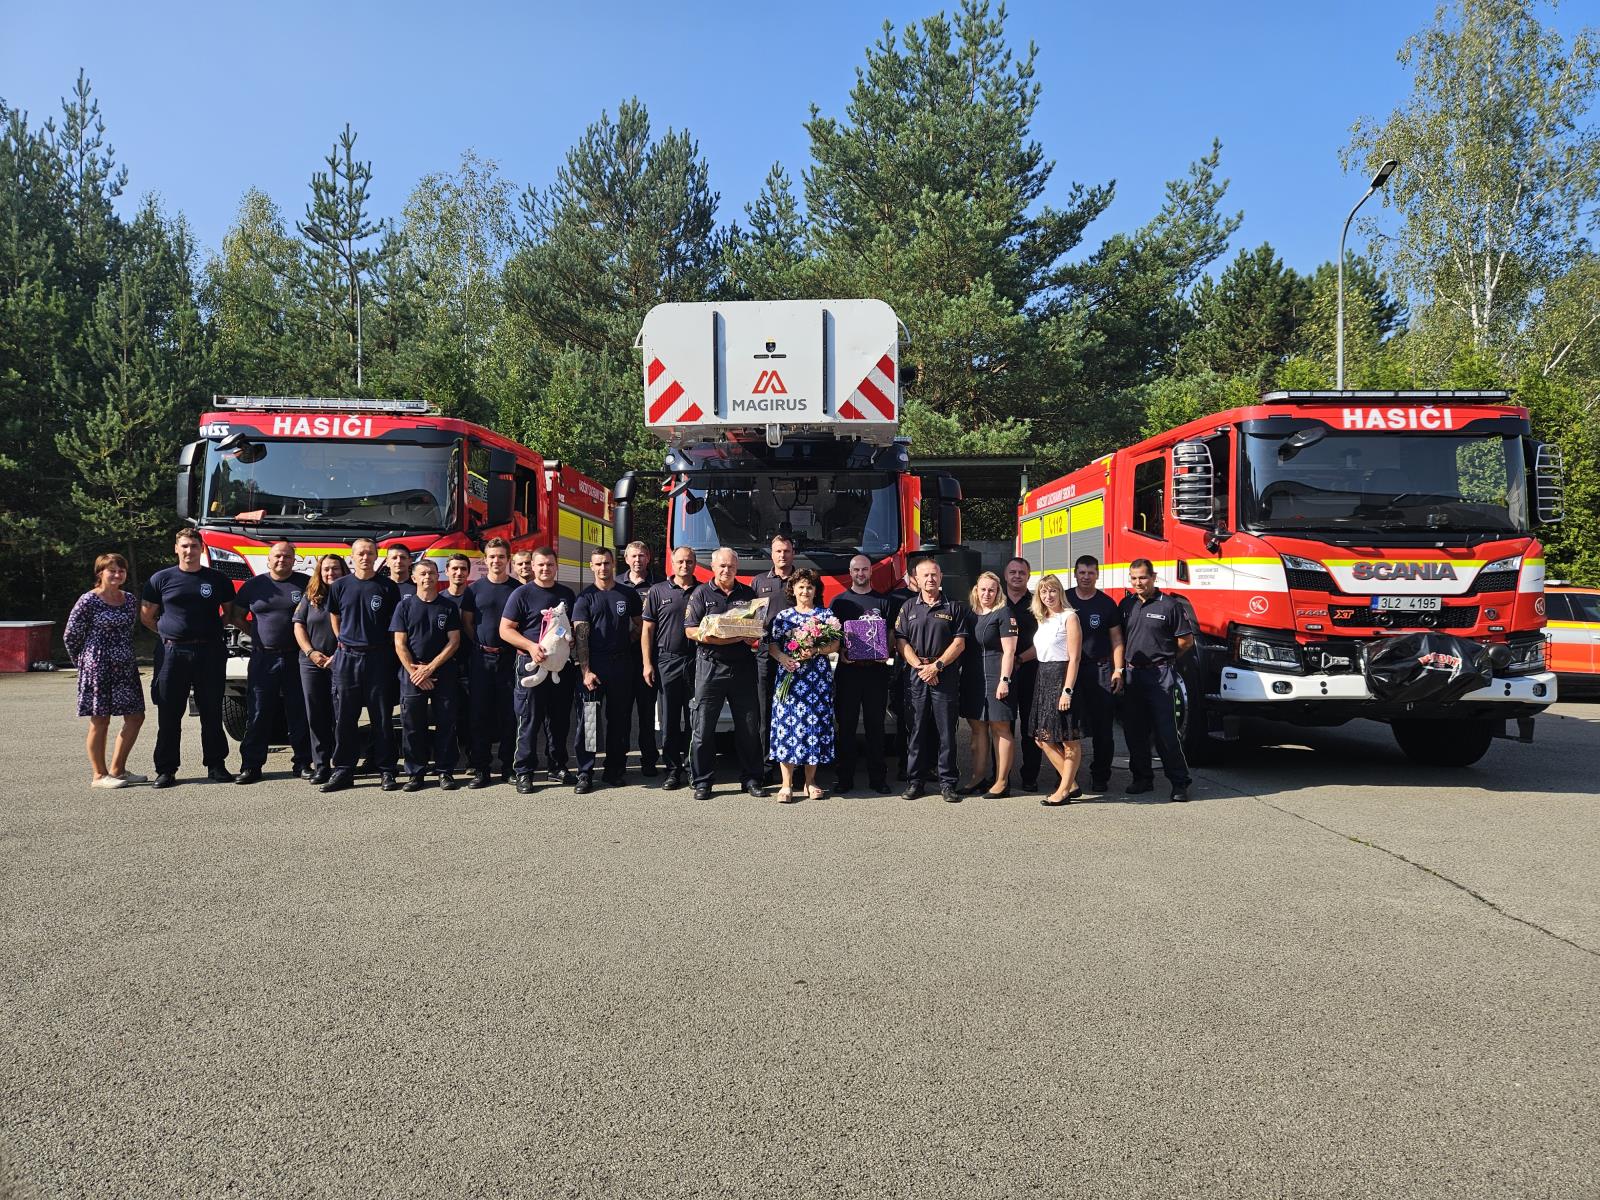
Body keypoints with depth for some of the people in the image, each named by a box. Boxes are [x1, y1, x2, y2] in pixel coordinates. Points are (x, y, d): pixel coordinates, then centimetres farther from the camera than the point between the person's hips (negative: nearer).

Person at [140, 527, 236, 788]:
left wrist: (211, 629, 8)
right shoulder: (161, 579, 5)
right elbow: (146, 616, 12)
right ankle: (166, 770, 9)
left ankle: (216, 765, 15)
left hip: (210, 653, 0)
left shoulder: (217, 579, 6)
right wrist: (168, 633, 7)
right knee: (169, 715, 2)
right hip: (172, 654, 0)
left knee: (212, 713, 6)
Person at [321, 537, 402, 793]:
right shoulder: (340, 586, 7)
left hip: (379, 658, -2)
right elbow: (334, 617, 19)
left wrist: (389, 648, 4)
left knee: (382, 718, 2)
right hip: (346, 657, 2)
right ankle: (343, 770, 12)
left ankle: (386, 771, 8)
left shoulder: (388, 587, 2)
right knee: (344, 718, 5)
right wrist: (345, 643, 13)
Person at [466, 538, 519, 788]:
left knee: (510, 714, 2)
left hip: (510, 658, 0)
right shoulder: (475, 588, 8)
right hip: (481, 657, 1)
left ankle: (509, 767, 11)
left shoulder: (518, 589, 6)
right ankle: (480, 769, 7)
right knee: (480, 714, 1)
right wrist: (479, 645, 0)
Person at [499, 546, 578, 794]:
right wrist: (531, 646, -19)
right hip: (532, 663, -5)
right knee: (529, 720, -2)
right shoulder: (522, 594, -2)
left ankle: (556, 767, 22)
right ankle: (524, 772, 5)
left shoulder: (567, 594, 13)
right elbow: (505, 630, -5)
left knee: (560, 720, 11)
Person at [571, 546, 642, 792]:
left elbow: (638, 626, 20)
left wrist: (626, 642, 2)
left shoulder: (628, 594, 9)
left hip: (622, 663, 3)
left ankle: (614, 769, 17)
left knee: (619, 719, 8)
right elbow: (580, 635, -6)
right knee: (588, 719, -4)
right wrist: (586, 671, -15)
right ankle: (585, 773, -1)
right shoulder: (585, 597, 1)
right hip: (593, 664, -3)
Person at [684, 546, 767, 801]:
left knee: (749, 727, 5)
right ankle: (703, 781, 8)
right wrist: (709, 638, -19)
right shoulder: (701, 594, 6)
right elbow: (690, 630, 0)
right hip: (710, 666, -2)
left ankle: (751, 778, 15)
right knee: (703, 728, -1)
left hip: (743, 666, 2)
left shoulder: (748, 593, 13)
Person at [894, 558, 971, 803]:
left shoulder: (954, 607, 7)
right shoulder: (909, 607, 11)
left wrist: (936, 666, -10)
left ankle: (947, 782, 6)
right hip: (915, 675, 1)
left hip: (946, 675, -1)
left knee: (946, 730, 0)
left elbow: (959, 643, 0)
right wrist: (920, 667, -9)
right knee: (917, 728, 4)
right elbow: (901, 641, 4)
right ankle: (915, 780, 11)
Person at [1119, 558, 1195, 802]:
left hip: (1160, 675, -6)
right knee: (1134, 731, 9)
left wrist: (1164, 657, 7)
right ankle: (1142, 779, 20)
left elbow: (1186, 640, -2)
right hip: (1133, 674, 6)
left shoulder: (1170, 605, -6)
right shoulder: (1126, 605, 10)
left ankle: (1179, 783, 0)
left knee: (1165, 731, -7)